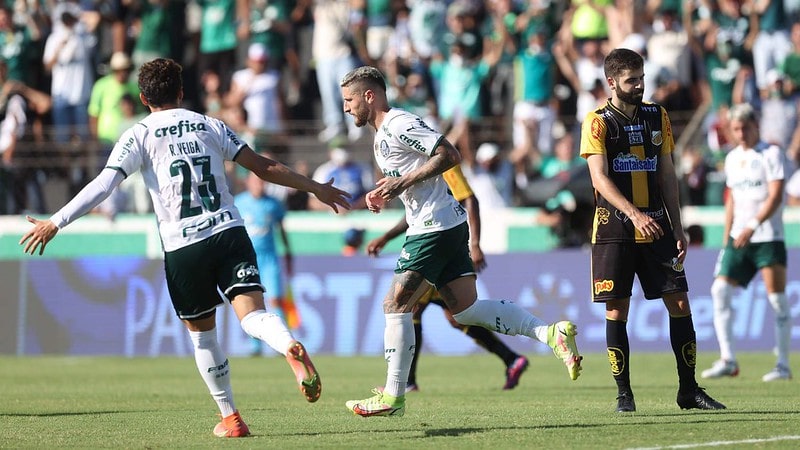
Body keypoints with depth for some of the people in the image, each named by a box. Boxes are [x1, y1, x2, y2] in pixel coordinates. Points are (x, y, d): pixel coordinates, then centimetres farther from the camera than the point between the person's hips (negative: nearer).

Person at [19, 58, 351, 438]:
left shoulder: (140, 135, 4)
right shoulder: (209, 125, 14)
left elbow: (103, 184, -7)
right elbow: (262, 167, 14)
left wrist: (55, 223, -4)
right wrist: (315, 188, 23)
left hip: (183, 246, -2)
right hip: (229, 232, 2)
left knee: (202, 335, 15)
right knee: (253, 315, -11)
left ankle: (230, 418, 19)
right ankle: (292, 348, -43)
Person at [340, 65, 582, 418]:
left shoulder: (398, 125, -12)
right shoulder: (382, 135, 20)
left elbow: (449, 155, -20)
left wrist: (403, 182, -20)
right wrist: (384, 194, 9)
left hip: (435, 227, -10)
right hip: (448, 226, 10)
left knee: (395, 304, -8)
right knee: (465, 309, 7)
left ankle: (393, 397, -5)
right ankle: (551, 333, 1)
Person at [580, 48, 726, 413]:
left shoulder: (657, 117, 11)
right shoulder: (598, 122, -4)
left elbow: (667, 176, 15)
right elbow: (599, 178, -14)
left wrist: (677, 228, 10)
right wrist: (634, 214, -27)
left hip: (656, 228, 4)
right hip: (614, 230, -4)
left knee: (679, 304, -1)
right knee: (616, 311, -3)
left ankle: (688, 389, 6)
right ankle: (623, 393, 5)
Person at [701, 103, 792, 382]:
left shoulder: (771, 153, -4)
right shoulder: (732, 158, 15)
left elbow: (775, 196, -14)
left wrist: (752, 225, -25)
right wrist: (727, 239, 16)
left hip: (768, 238, -6)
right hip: (738, 239, 6)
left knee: (777, 300, -6)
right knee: (720, 291, -7)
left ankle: (783, 365, 0)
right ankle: (727, 360, -6)